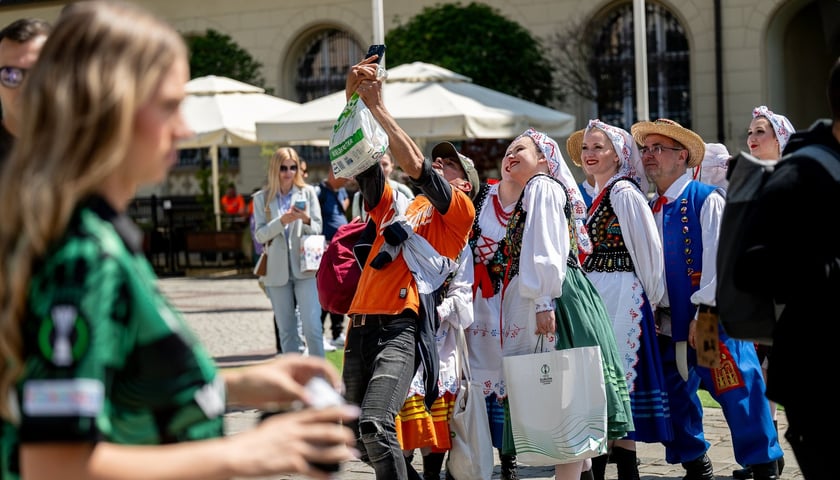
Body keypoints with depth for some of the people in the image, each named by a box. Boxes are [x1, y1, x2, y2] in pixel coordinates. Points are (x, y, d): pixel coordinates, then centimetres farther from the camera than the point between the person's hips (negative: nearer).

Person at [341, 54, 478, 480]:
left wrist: (377, 106, -5)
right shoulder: (395, 205, 23)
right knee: (355, 438, 11)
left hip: (401, 328, -7)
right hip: (361, 326, 7)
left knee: (375, 426, -25)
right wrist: (353, 96, 0)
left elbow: (416, 167, -7)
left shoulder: (459, 211, 6)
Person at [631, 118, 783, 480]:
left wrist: (705, 311, -19)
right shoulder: (651, 209, 14)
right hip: (668, 324, 7)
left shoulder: (707, 199, -7)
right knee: (676, 398, 10)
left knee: (737, 394, -6)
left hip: (712, 320, -7)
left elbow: (717, 257, -14)